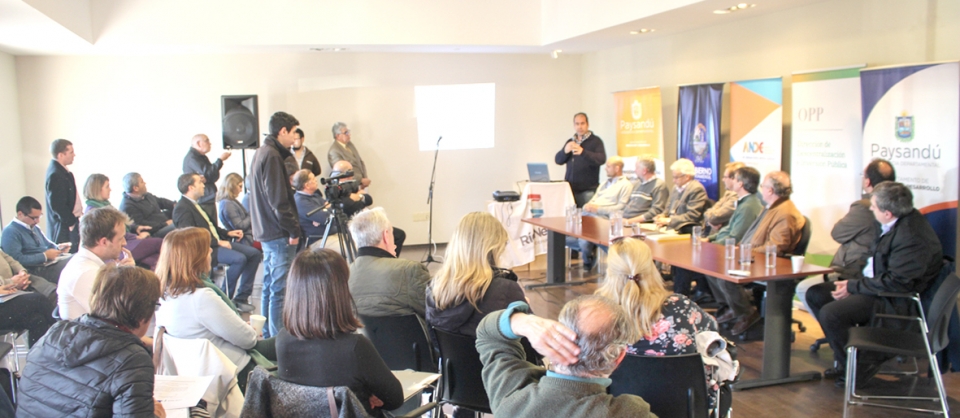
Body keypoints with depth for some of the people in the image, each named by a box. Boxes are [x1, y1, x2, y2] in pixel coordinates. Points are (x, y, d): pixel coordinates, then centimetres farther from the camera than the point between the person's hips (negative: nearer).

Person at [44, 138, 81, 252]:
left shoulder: (62, 171, 12)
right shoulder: (55, 175, -19)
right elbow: (57, 205, -21)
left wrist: (76, 217, 11)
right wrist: (72, 221, -14)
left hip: (71, 222, 10)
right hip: (64, 228, -10)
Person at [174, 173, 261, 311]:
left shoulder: (194, 204, 19)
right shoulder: (182, 208, -12)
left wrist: (227, 233, 12)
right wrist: (218, 242, -22)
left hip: (217, 242, 10)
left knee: (255, 254, -1)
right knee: (239, 258, -30)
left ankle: (241, 297, 0)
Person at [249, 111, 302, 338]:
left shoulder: (262, 152, 15)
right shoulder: (272, 156, -16)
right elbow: (278, 200, -20)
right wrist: (293, 229, -15)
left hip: (266, 231, 11)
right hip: (278, 233, -11)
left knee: (270, 285, 16)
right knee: (280, 289, -6)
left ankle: (268, 336, 25)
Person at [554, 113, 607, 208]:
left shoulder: (595, 141, 2)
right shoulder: (570, 142, 17)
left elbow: (602, 159, -13)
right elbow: (558, 160, 12)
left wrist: (583, 152, -26)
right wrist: (565, 151, -10)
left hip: (588, 189, -4)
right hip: (570, 188, 4)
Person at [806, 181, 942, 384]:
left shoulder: (912, 237, -26)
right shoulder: (896, 224, 4)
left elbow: (897, 283, -27)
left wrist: (854, 286, -19)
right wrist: (852, 279, 1)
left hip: (896, 301, -11)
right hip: (873, 282, 11)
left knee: (830, 313, -26)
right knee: (815, 294, 7)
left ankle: (858, 365, -1)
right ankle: (846, 354, 14)